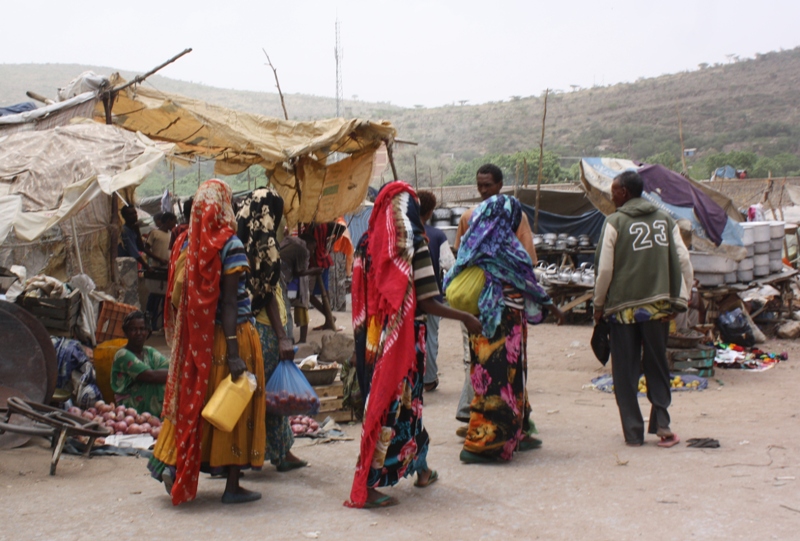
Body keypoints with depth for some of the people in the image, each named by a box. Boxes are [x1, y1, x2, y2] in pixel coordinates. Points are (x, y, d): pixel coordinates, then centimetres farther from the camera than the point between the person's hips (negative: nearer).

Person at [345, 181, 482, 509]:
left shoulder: (367, 244, 2)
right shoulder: (413, 246, -13)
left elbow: (361, 297, 6)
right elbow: (427, 303, -15)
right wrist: (465, 318, -3)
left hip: (373, 337, 6)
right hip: (404, 337, -6)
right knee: (400, 402, 2)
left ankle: (421, 469, 35)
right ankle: (367, 487, 3)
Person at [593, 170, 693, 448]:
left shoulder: (615, 222, -6)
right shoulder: (665, 220, 6)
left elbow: (604, 269, -8)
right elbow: (684, 262, 1)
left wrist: (599, 305, 4)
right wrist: (680, 299, 8)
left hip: (623, 307, -3)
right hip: (658, 306, 3)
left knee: (626, 373, 6)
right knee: (658, 368, 14)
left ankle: (633, 432, 8)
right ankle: (661, 424, 5)